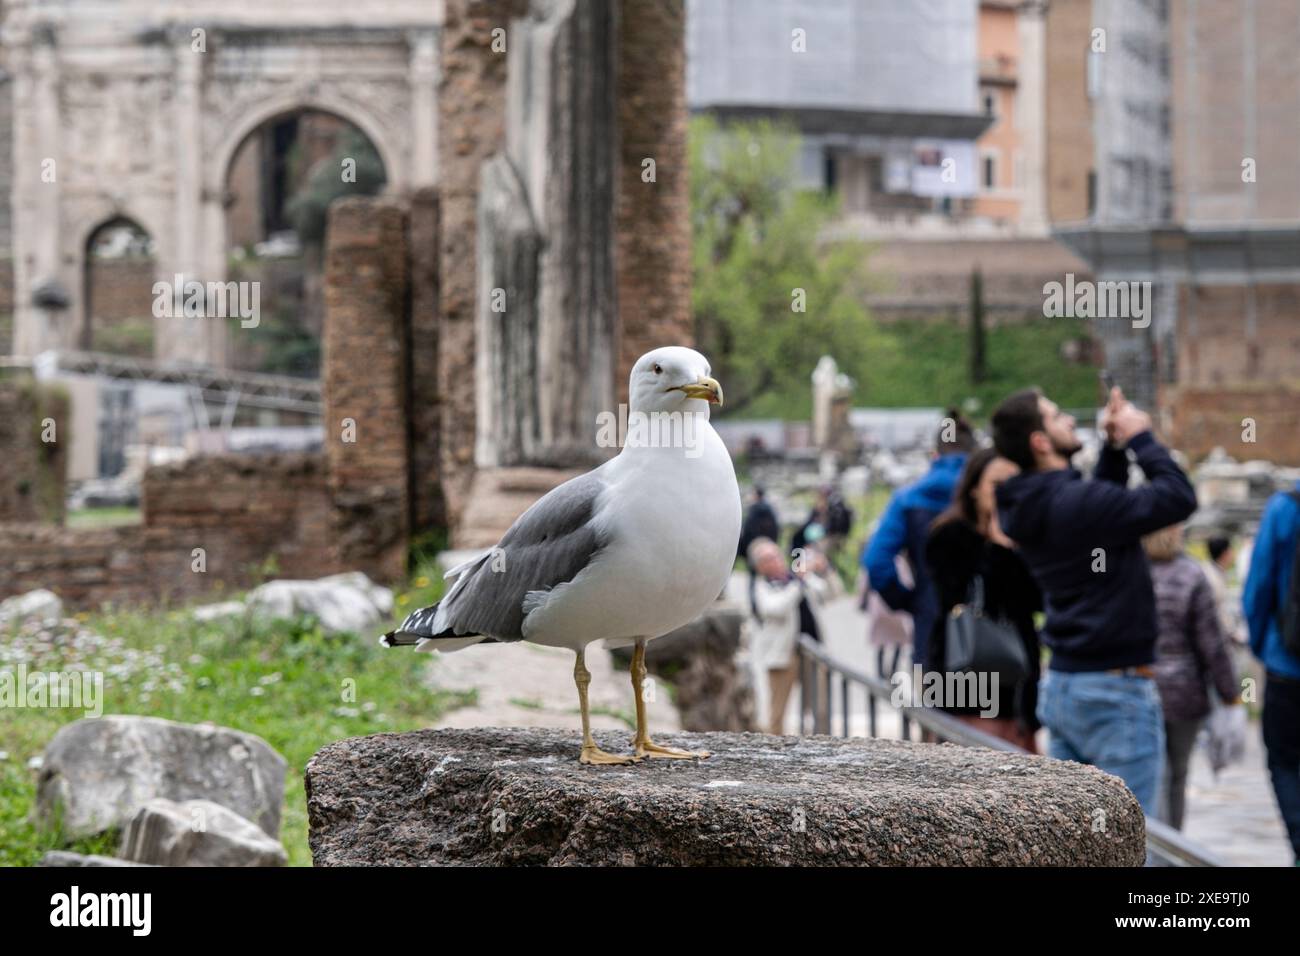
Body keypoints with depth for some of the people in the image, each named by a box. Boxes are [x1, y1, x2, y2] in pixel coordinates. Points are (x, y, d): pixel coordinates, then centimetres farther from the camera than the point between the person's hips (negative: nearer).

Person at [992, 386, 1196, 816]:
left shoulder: (1031, 506, 7)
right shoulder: (1075, 503, -20)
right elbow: (1178, 498, -21)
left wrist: (1115, 446, 12)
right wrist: (1139, 437, -8)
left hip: (1060, 684, 9)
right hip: (1116, 692, -9)